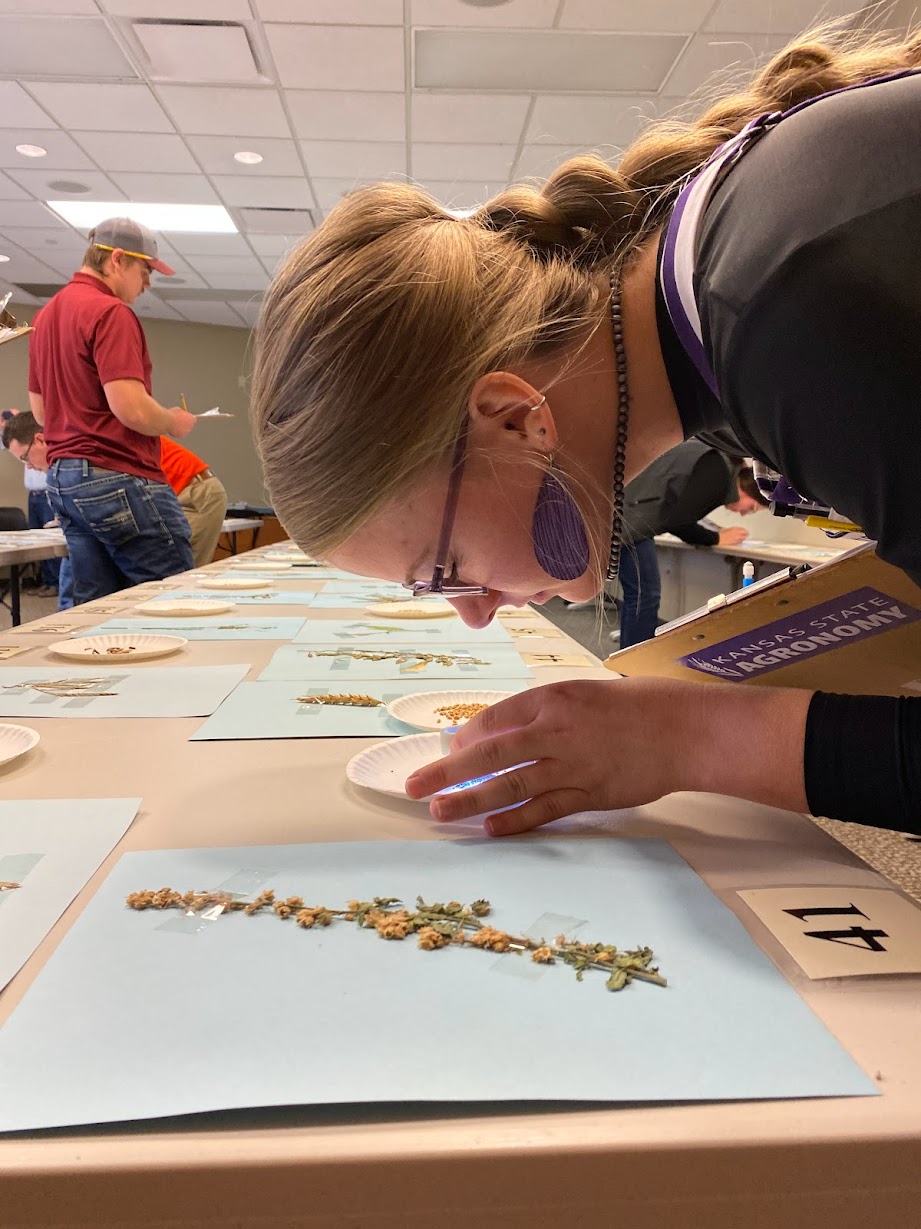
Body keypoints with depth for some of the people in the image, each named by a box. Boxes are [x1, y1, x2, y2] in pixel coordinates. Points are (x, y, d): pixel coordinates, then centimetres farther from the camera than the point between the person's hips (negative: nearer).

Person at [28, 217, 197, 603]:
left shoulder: (47, 314, 18)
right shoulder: (110, 312, -12)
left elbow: (40, 410, 23)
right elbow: (131, 408, -21)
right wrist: (174, 422, -3)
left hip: (60, 480, 10)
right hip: (117, 478, -9)